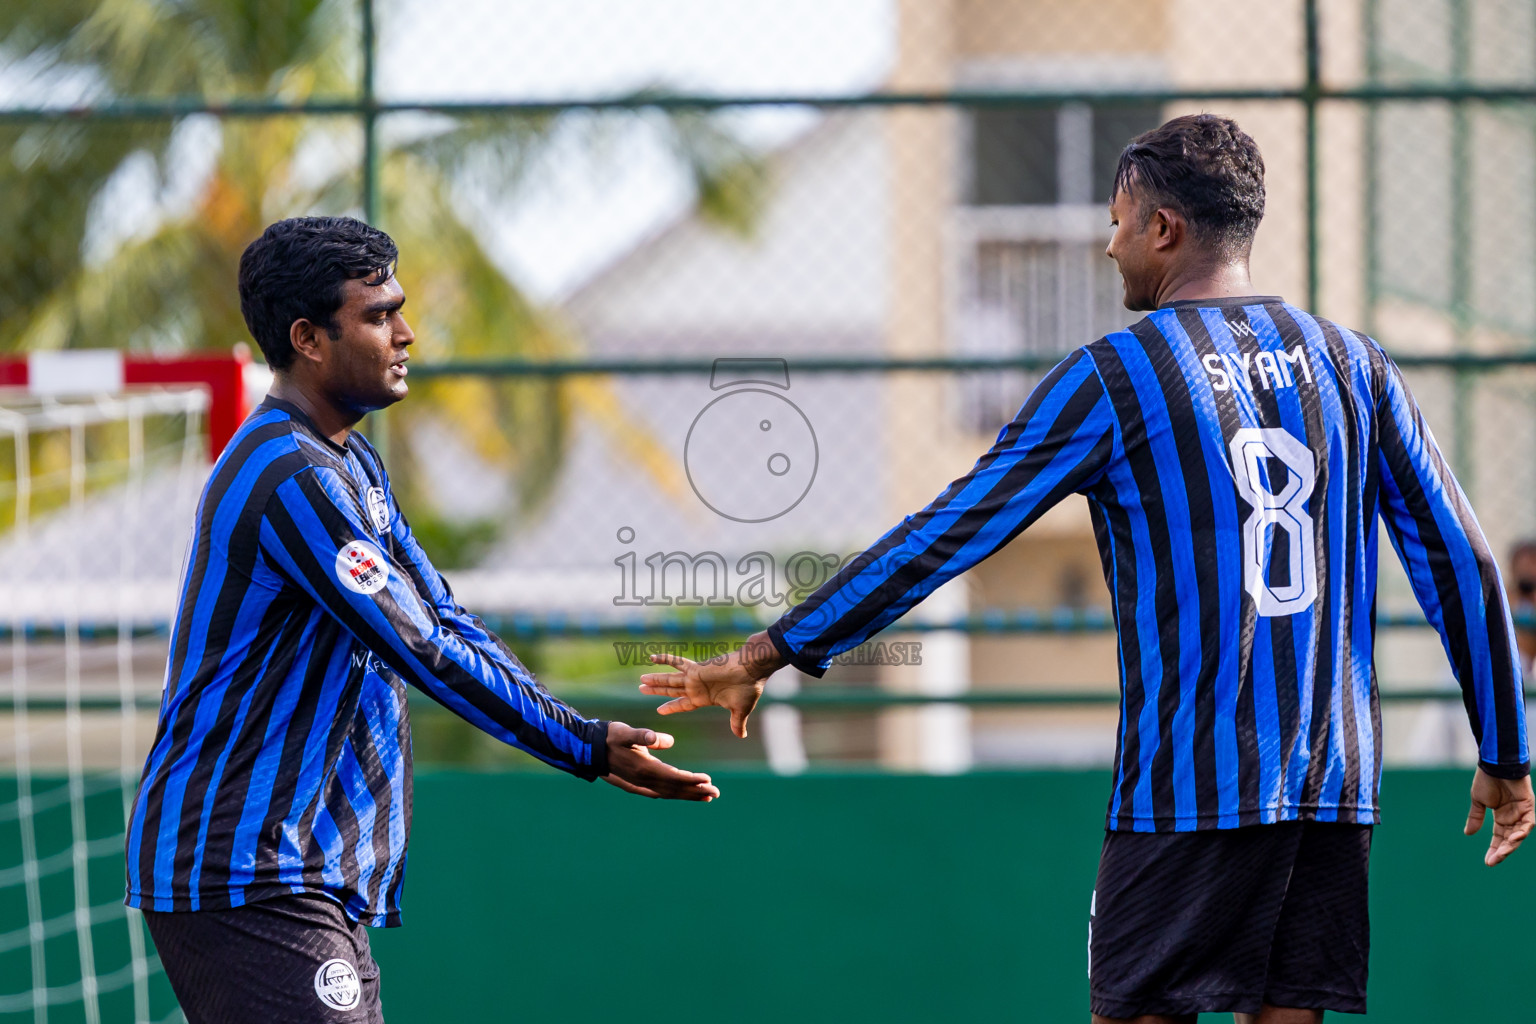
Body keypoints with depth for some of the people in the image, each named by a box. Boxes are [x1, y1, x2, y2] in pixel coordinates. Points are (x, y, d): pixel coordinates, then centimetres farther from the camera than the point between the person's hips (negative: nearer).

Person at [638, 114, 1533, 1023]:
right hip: (1336, 786, 4)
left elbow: (945, 536, -5)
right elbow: (1461, 561, 8)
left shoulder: (1114, 377, -4)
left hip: (1187, 787, -4)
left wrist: (768, 657, 0)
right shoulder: (1351, 363, 8)